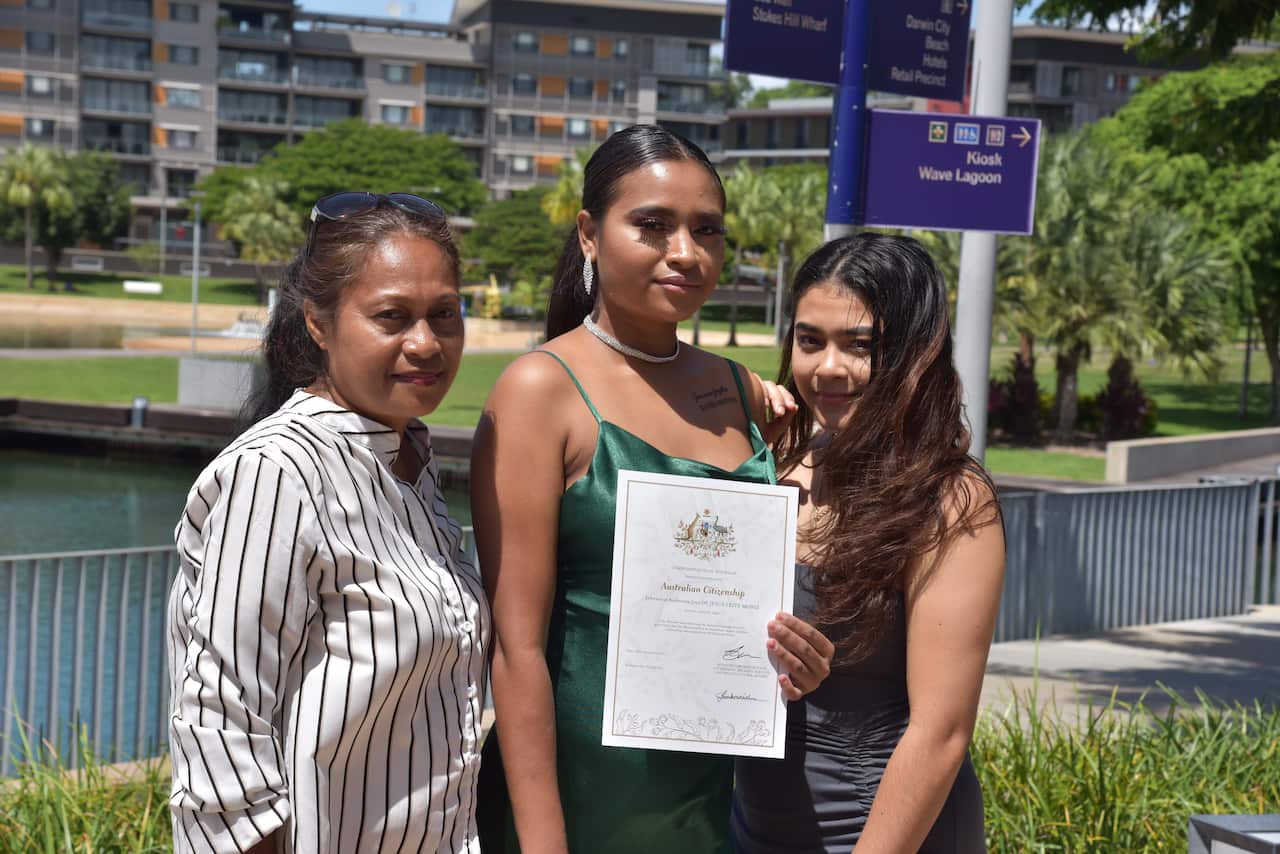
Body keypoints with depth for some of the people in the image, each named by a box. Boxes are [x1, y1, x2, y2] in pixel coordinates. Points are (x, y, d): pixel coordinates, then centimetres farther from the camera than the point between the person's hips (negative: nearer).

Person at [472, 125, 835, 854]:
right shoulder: (543, 389, -12)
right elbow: (519, 643, -15)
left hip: (728, 793, 6)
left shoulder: (739, 392, 5)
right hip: (583, 792, -5)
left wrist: (796, 656, -2)